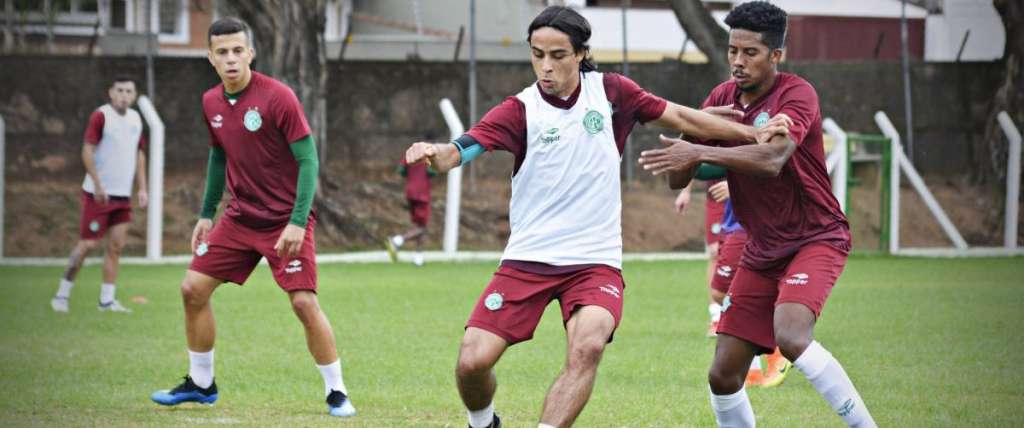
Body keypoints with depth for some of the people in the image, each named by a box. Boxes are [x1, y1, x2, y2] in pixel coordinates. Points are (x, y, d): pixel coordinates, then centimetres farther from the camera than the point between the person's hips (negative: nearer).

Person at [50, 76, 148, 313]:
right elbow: (87, 151, -13)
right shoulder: (101, 116, -9)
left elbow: (139, 154, 19)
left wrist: (142, 188, 12)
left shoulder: (136, 119, 11)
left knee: (116, 246, 1)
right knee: (88, 243, -6)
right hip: (98, 193, -6)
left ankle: (107, 300, 5)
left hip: (123, 195, 6)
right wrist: (98, 184, -20)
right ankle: (62, 294, 4)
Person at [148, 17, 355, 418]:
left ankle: (337, 393, -1)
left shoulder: (278, 97, -17)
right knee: (193, 289, 3)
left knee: (304, 302, -15)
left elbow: (308, 160, -16)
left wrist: (297, 221, -22)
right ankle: (200, 383, 19)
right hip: (239, 217, 6)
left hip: (285, 221, -6)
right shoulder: (211, 103, 3)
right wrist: (207, 213, 17)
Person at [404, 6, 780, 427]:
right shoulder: (519, 110, -6)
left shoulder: (608, 91, 1)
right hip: (527, 260, 0)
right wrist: (433, 153, -45)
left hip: (595, 261, 0)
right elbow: (464, 147, -22)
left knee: (587, 346, -29)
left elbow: (681, 117, 11)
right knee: (472, 361, -10)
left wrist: (756, 135, 13)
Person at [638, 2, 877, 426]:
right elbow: (677, 179, 3)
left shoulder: (796, 94, -15)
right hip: (761, 251, 7)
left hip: (815, 240, -7)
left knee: (791, 336, -32)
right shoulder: (723, 98, 4)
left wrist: (701, 152, -43)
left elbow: (773, 159, -34)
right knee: (723, 375, 0)